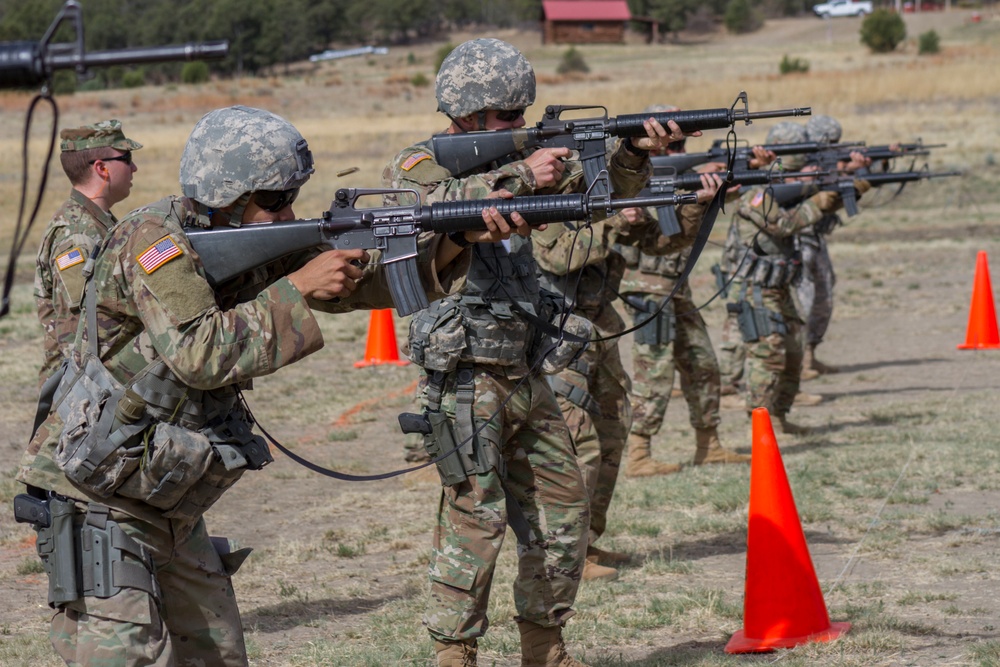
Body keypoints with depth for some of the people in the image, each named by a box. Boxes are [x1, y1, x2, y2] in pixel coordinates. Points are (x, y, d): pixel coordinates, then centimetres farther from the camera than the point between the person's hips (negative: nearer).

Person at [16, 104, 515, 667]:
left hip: (172, 513, 9)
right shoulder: (153, 241, -18)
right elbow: (201, 355, -30)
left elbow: (360, 281, 5)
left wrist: (458, 242, -10)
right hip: (98, 504, -9)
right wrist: (298, 288, -25)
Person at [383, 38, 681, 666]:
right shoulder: (415, 165, -5)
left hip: (527, 375, 7)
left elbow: (600, 188, 5)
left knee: (564, 513, 11)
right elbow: (439, 202, -28)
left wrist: (637, 153, -14)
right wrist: (519, 177, -32)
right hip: (468, 378, -7)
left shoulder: (515, 160, 12)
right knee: (476, 515, -13)